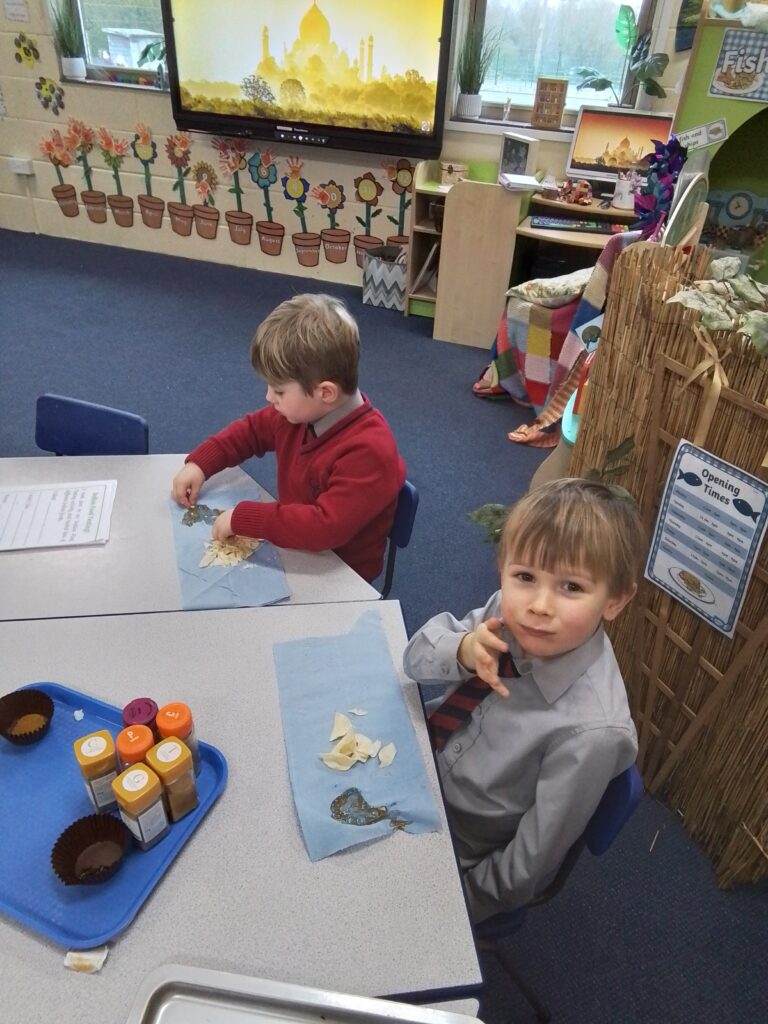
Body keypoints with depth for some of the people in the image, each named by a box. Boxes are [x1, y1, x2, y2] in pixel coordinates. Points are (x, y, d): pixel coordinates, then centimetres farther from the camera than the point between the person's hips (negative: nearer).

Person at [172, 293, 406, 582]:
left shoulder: (369, 451, -32)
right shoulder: (303, 410, -7)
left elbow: (326, 527, -39)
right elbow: (253, 429, 12)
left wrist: (242, 518, -34)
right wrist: (200, 463, -1)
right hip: (294, 546, 7)